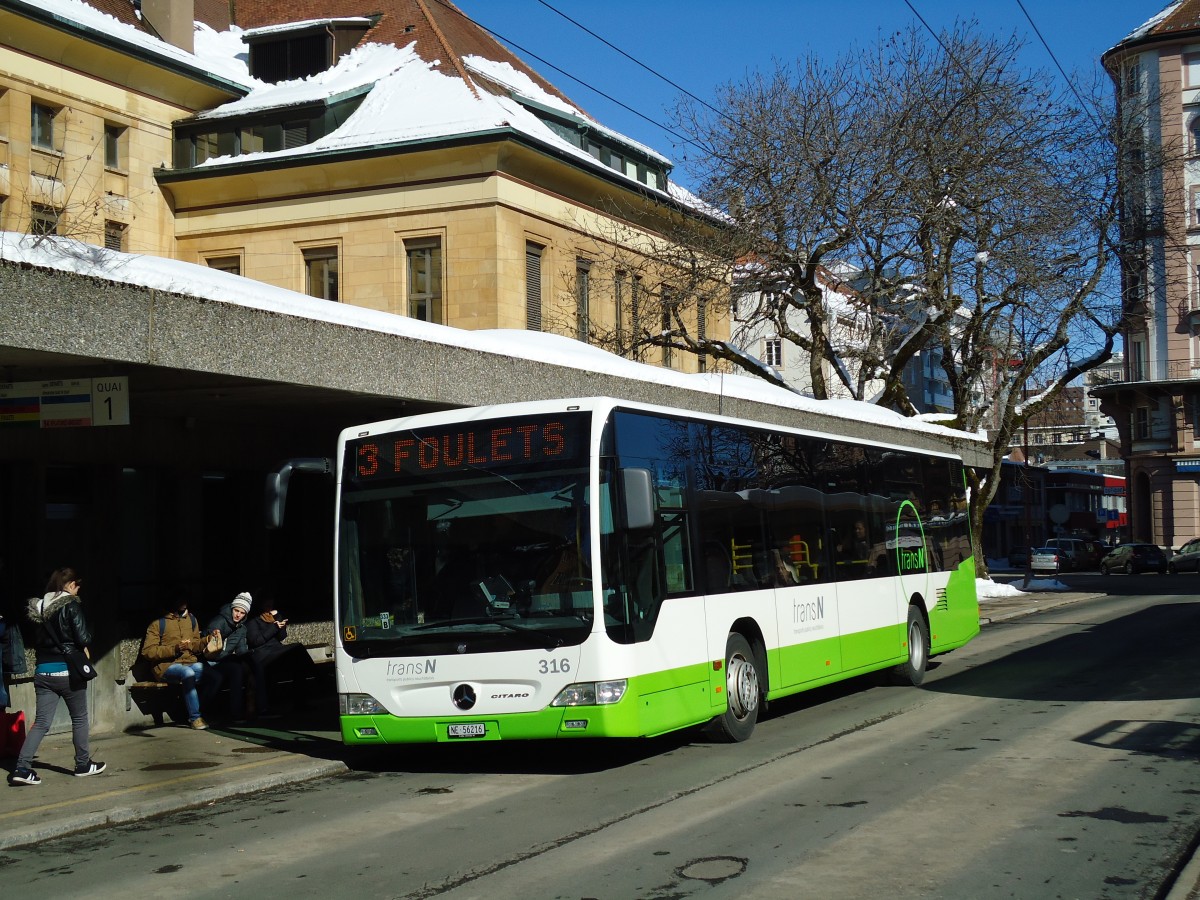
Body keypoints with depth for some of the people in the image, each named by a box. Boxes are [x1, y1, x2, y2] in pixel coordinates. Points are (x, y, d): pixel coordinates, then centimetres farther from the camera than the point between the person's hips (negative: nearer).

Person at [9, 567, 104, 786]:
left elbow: (35, 640, 14)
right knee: (79, 718, 13)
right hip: (67, 670, -5)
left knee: (41, 722, 5)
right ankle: (83, 764, 22)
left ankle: (22, 768, -6)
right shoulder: (71, 605, -11)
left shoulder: (38, 606, 8)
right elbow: (82, 637, -16)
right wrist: (84, 646, 4)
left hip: (43, 671, 5)